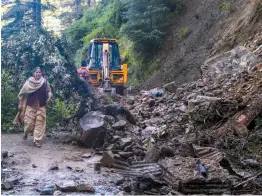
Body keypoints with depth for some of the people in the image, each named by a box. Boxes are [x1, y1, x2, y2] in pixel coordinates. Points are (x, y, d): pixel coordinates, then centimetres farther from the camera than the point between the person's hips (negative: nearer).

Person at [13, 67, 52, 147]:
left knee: (39, 123, -1)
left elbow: (48, 91, 10)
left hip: (41, 106, 1)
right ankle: (26, 132, 35)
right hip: (30, 105, -1)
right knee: (29, 122, 1)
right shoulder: (29, 81, -3)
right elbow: (23, 92, 3)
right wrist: (20, 104, 3)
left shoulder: (45, 82, 0)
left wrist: (49, 97, -11)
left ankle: (37, 140, 6)